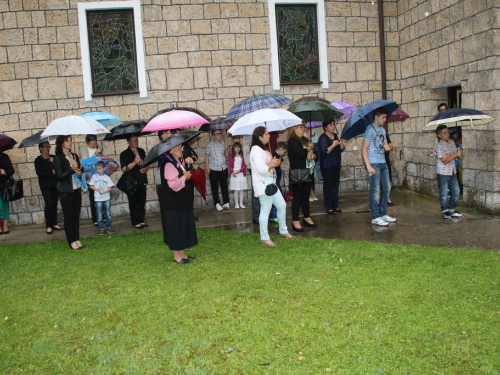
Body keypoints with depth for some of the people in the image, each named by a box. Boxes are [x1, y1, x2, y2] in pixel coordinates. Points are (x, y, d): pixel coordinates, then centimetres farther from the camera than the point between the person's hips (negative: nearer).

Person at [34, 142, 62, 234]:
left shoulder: (53, 158, 10)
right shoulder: (38, 160, -1)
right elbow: (39, 173, -12)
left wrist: (53, 162, -12)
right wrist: (52, 172, -15)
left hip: (55, 184, 4)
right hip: (45, 186, -4)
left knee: (54, 204, 5)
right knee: (49, 204, -9)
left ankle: (54, 223, 14)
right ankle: (48, 226, -3)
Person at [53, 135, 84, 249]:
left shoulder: (74, 156, 10)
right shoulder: (58, 158, -8)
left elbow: (80, 169, 23)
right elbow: (60, 176, -14)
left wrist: (80, 172, 2)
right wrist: (72, 169, -21)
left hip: (77, 190, 6)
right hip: (66, 192, -6)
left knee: (76, 216, 9)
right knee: (68, 217, 2)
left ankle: (77, 239, 17)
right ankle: (71, 241, 9)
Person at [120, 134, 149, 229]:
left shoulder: (141, 151, 10)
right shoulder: (124, 154, -6)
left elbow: (147, 164, 20)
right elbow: (124, 169, -14)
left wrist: (145, 169, -3)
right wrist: (134, 162, -24)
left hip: (142, 181, 5)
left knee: (142, 202, 9)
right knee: (134, 203, 2)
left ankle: (141, 220, 20)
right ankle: (136, 222, 10)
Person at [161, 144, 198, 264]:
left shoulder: (178, 163, 11)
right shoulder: (169, 165, -20)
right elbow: (174, 185, -27)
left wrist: (186, 174, 7)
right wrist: (185, 176, -14)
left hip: (183, 202, 10)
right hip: (174, 204, -10)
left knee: (184, 228, 16)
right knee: (176, 229, 1)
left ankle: (182, 253, 27)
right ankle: (177, 256, 13)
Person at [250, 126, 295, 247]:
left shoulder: (263, 149, 18)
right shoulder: (256, 150, -17)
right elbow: (261, 169, -24)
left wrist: (273, 162, 8)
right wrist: (272, 164, -9)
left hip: (271, 183, 11)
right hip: (263, 184, -11)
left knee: (282, 205, 16)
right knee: (265, 210, -5)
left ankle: (283, 231, 31)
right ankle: (264, 238, 4)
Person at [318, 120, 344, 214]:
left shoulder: (336, 135, 12)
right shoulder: (323, 138, -7)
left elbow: (342, 149, 8)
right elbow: (324, 151, -18)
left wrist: (340, 141, -7)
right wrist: (333, 145, -20)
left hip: (336, 164, 6)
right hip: (327, 166, -6)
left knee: (336, 185, 8)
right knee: (328, 186, -3)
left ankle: (335, 206, 15)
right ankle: (328, 207, 2)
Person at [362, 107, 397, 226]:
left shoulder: (382, 129, 16)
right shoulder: (370, 129, -9)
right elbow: (363, 149, -14)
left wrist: (387, 147, -2)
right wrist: (368, 166, -20)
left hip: (383, 163, 9)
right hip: (374, 164, -9)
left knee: (385, 190, 12)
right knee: (375, 191, -4)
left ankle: (383, 214, 23)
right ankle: (375, 217, 2)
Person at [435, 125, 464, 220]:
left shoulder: (452, 142, 6)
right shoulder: (440, 146, -15)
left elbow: (457, 154, 4)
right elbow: (444, 161, -19)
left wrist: (448, 156, -16)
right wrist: (455, 154, -20)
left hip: (452, 171, 7)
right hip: (443, 172, -7)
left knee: (456, 191, 12)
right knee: (444, 193, 3)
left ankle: (451, 209, 25)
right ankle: (444, 211, 16)